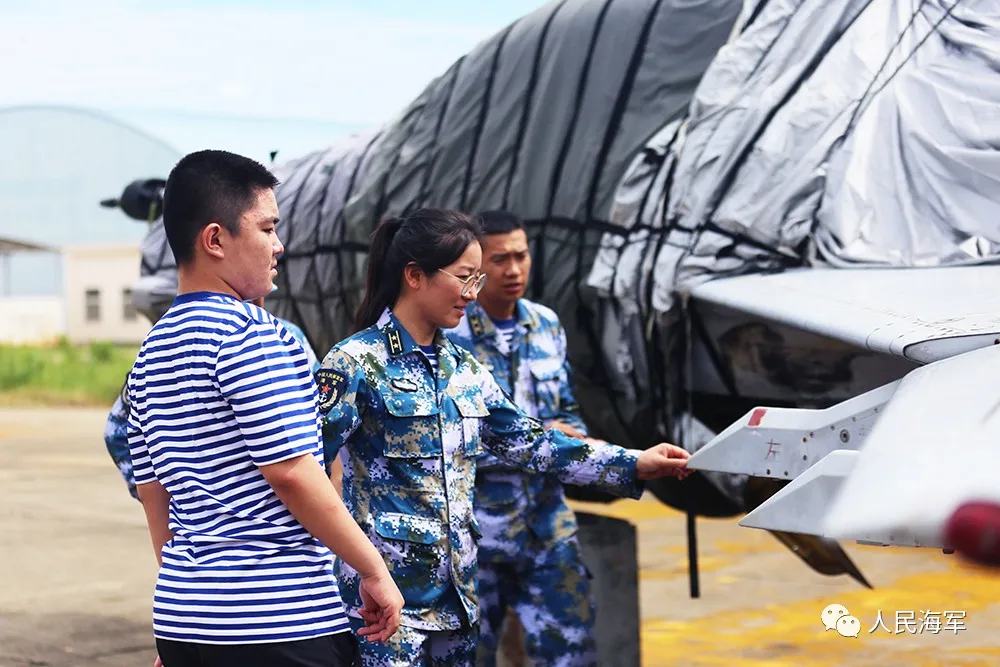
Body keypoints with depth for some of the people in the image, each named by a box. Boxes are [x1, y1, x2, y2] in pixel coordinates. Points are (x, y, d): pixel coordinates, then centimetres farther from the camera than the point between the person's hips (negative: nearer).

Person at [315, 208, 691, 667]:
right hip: (384, 592, -7)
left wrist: (634, 465, 10)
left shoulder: (465, 370, 12)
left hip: (455, 591, 7)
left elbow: (530, 442, 14)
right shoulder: (357, 363, -10)